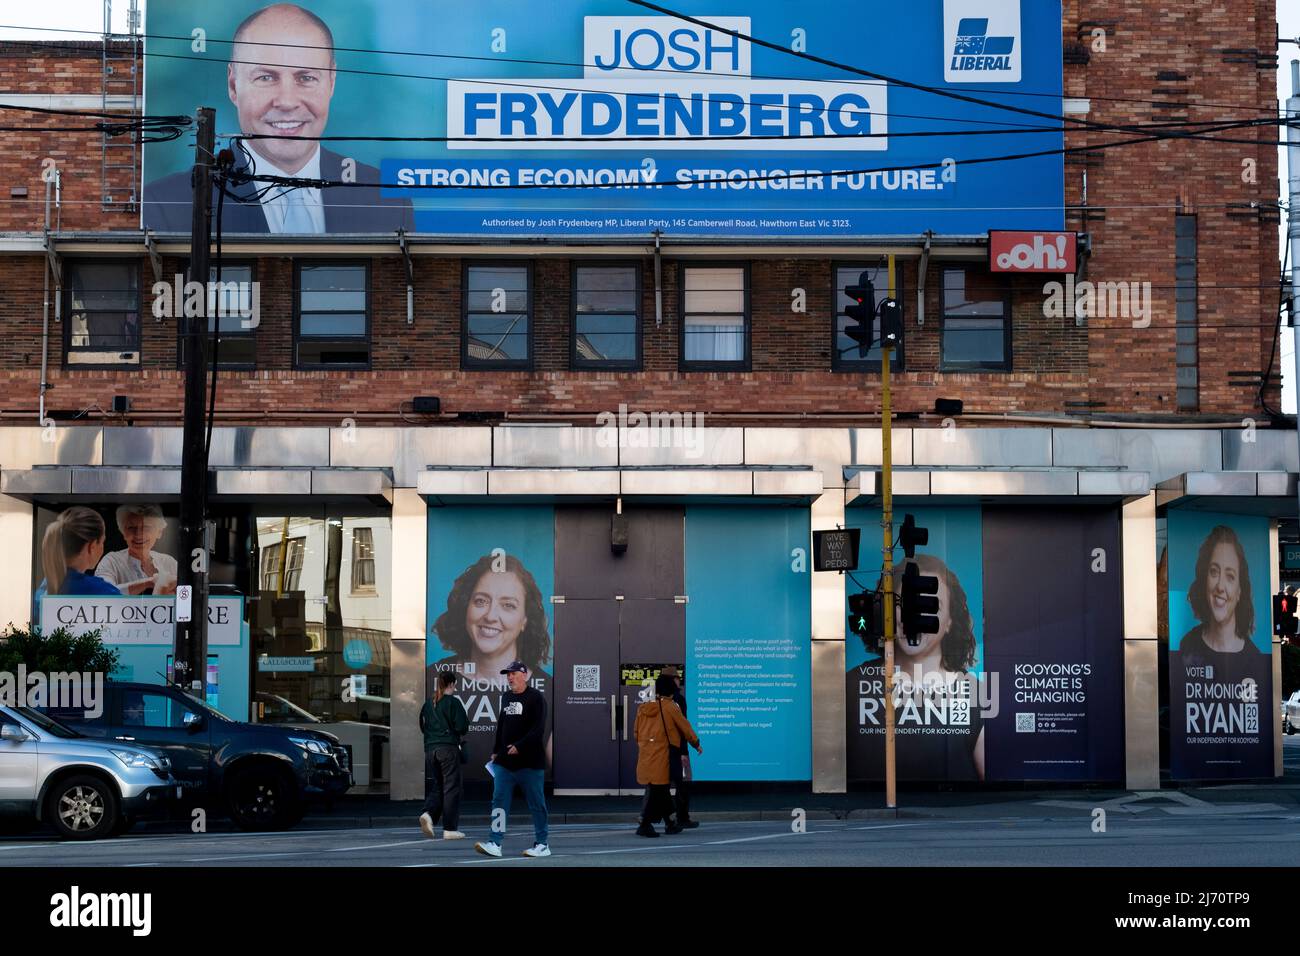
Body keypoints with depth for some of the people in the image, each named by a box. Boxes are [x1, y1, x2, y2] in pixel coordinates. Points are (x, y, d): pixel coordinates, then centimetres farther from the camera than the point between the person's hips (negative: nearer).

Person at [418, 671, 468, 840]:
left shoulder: (428, 703, 11)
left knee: (435, 787, 11)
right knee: (451, 788, 1)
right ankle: (450, 829, 1)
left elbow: (422, 726, 18)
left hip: (430, 748, 5)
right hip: (449, 748, -5)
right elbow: (462, 727, -9)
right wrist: (466, 720, 11)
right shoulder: (453, 702, -7)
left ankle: (428, 813, -17)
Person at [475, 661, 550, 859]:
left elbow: (538, 729, -15)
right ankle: (495, 844, -4)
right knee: (499, 801, -2)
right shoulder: (506, 697, 15)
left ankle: (542, 845, 10)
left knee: (536, 804, 2)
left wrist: (519, 747, -22)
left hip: (530, 761, -6)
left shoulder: (535, 698, -7)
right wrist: (496, 751, 19)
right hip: (504, 761, 6)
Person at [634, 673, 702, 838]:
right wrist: (696, 744, 16)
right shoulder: (670, 707, -8)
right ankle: (645, 825, -7)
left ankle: (669, 823, 23)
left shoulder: (643, 708, 8)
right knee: (657, 790, -2)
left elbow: (637, 733, 14)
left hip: (645, 756, 6)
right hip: (661, 756, -6)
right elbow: (685, 727, 1)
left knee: (661, 789, 15)